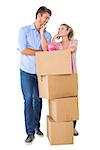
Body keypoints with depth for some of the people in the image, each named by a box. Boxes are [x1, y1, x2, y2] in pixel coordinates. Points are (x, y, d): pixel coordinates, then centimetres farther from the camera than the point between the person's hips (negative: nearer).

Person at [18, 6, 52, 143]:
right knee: (28, 100, -5)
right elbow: (23, 50, -11)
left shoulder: (47, 34, 8)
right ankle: (30, 132, 0)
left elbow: (46, 51, -9)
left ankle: (36, 126, 22)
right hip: (27, 71, -3)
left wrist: (41, 32, -8)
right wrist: (39, 52, -5)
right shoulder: (24, 30, -1)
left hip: (41, 72, 3)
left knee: (38, 99, 8)